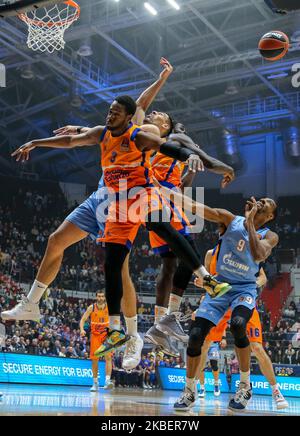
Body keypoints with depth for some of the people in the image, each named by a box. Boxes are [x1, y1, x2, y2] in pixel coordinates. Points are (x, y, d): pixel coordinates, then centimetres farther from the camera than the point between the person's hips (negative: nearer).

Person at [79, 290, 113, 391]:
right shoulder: (92, 307, -3)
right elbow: (83, 319, -4)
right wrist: (82, 329, -21)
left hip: (107, 335, -1)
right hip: (95, 335, 1)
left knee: (108, 357, -17)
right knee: (94, 359, 3)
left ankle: (107, 380, -23)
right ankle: (95, 383, 13)